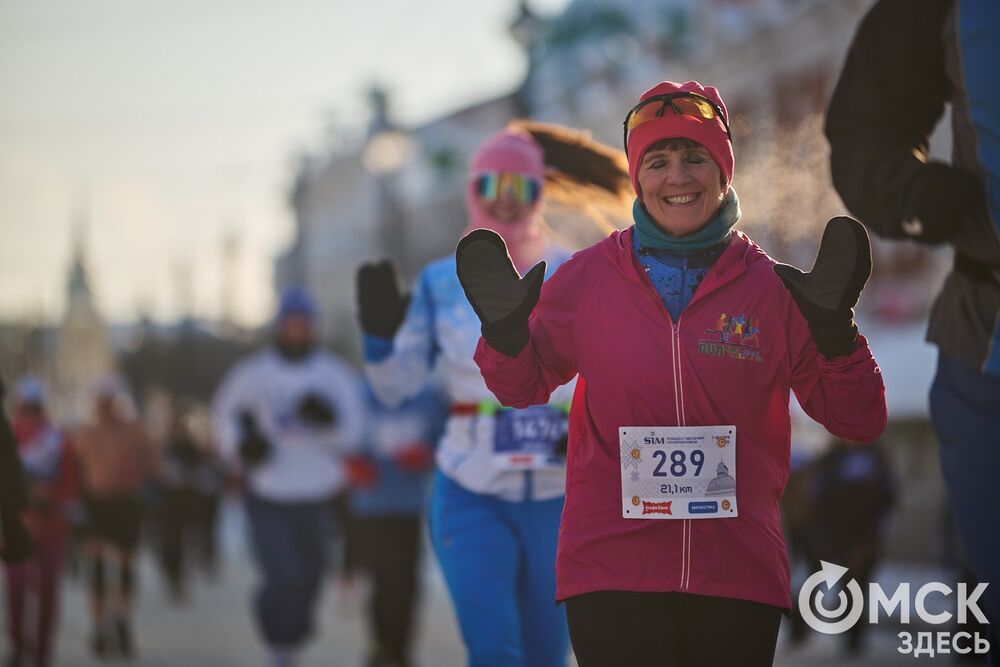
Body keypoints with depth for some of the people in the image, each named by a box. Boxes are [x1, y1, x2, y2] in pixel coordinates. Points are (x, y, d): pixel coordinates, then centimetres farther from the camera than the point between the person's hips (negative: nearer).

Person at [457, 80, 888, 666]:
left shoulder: (772, 288, 2)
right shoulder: (589, 277, 3)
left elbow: (860, 422, 3)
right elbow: (523, 387, 14)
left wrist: (834, 328, -13)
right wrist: (504, 331, -6)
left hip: (739, 579, 1)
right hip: (610, 577, -1)